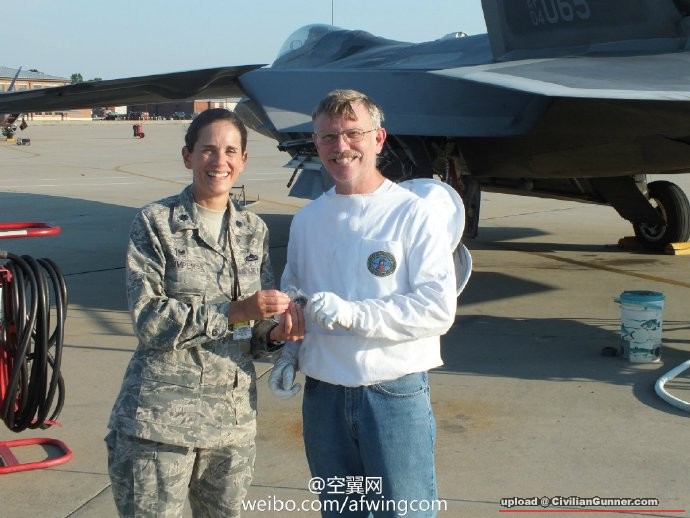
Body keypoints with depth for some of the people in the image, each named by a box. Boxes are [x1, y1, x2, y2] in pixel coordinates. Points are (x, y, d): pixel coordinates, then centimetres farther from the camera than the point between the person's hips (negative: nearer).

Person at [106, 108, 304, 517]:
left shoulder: (254, 230, 8)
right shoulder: (157, 222, -4)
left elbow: (257, 332, 11)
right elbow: (148, 319, -13)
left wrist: (276, 332, -13)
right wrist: (233, 311, -21)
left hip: (235, 418, 5)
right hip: (160, 419, -4)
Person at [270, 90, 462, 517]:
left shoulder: (414, 215, -9)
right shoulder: (307, 220, 8)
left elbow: (438, 307, -17)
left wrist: (351, 313, -23)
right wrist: (289, 354, 4)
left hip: (396, 393, -5)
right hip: (323, 395, 5)